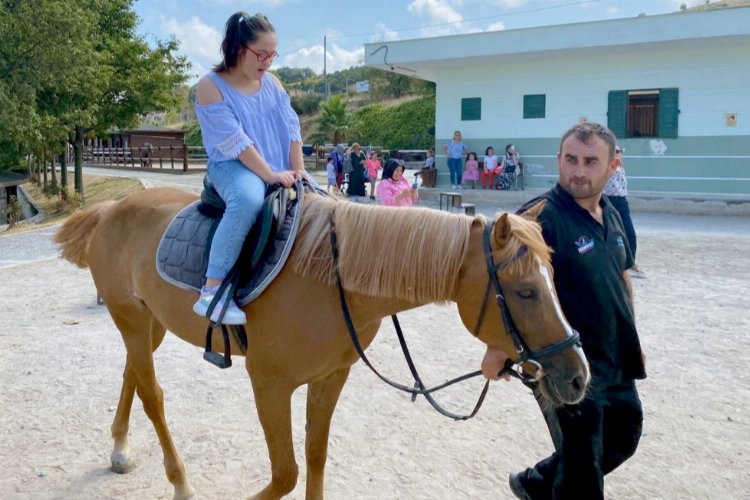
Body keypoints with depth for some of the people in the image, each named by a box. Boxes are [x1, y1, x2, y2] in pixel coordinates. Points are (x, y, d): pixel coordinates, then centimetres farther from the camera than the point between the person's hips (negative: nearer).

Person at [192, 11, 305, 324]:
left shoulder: (272, 83, 10)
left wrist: (297, 171, -7)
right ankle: (212, 291, -37)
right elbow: (234, 142, -17)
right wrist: (270, 175, -22)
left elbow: (292, 129, 5)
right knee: (248, 199, -40)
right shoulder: (211, 87, -9)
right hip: (233, 167, -7)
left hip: (279, 172, 7)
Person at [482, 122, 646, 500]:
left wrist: (632, 339, 19)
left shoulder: (611, 216, 5)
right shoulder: (541, 216, -21)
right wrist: (498, 349, -26)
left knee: (623, 439, 26)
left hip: (616, 362, 8)